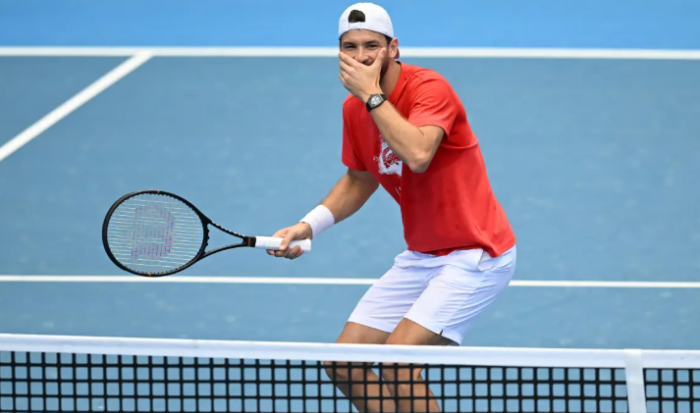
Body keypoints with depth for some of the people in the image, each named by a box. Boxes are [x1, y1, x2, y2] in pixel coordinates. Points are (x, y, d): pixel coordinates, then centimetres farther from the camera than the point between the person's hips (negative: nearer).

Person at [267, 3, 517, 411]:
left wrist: (373, 94, -30)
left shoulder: (429, 88, -20)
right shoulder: (355, 107, 3)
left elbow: (418, 154, -40)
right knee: (344, 365, 5)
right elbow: (359, 180, 21)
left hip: (473, 254, -8)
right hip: (421, 257, 9)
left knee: (397, 363, -21)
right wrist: (308, 226, 8)